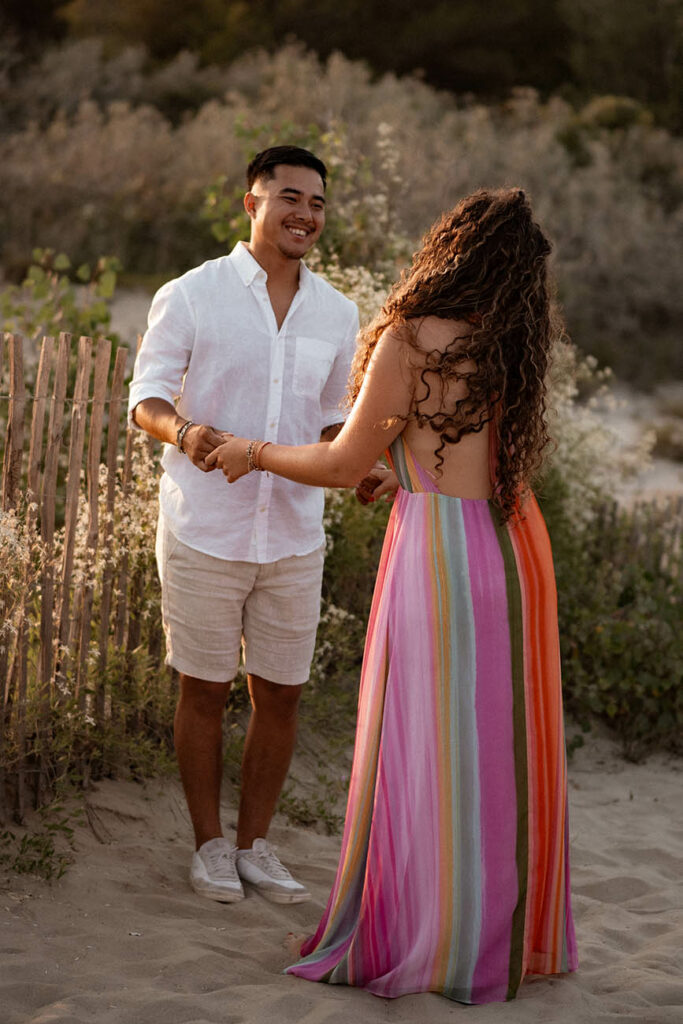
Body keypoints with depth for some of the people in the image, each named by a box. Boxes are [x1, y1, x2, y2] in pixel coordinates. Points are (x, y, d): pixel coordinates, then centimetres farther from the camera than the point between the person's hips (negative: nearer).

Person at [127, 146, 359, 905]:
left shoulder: (338, 315, 7)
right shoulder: (191, 296, -5)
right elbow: (146, 398, -5)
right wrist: (183, 429, -27)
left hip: (294, 536, 4)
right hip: (204, 531, -4)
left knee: (280, 696, 9)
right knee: (204, 693, 7)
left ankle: (255, 844, 24)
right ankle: (210, 845, 21)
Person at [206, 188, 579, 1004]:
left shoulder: (411, 341, -12)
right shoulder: (513, 346, 7)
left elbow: (346, 464, -5)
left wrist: (252, 455, 9)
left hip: (443, 554, -6)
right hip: (516, 548, 7)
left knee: (430, 748, 4)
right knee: (502, 745, 15)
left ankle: (434, 943, 13)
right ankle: (513, 930, 25)